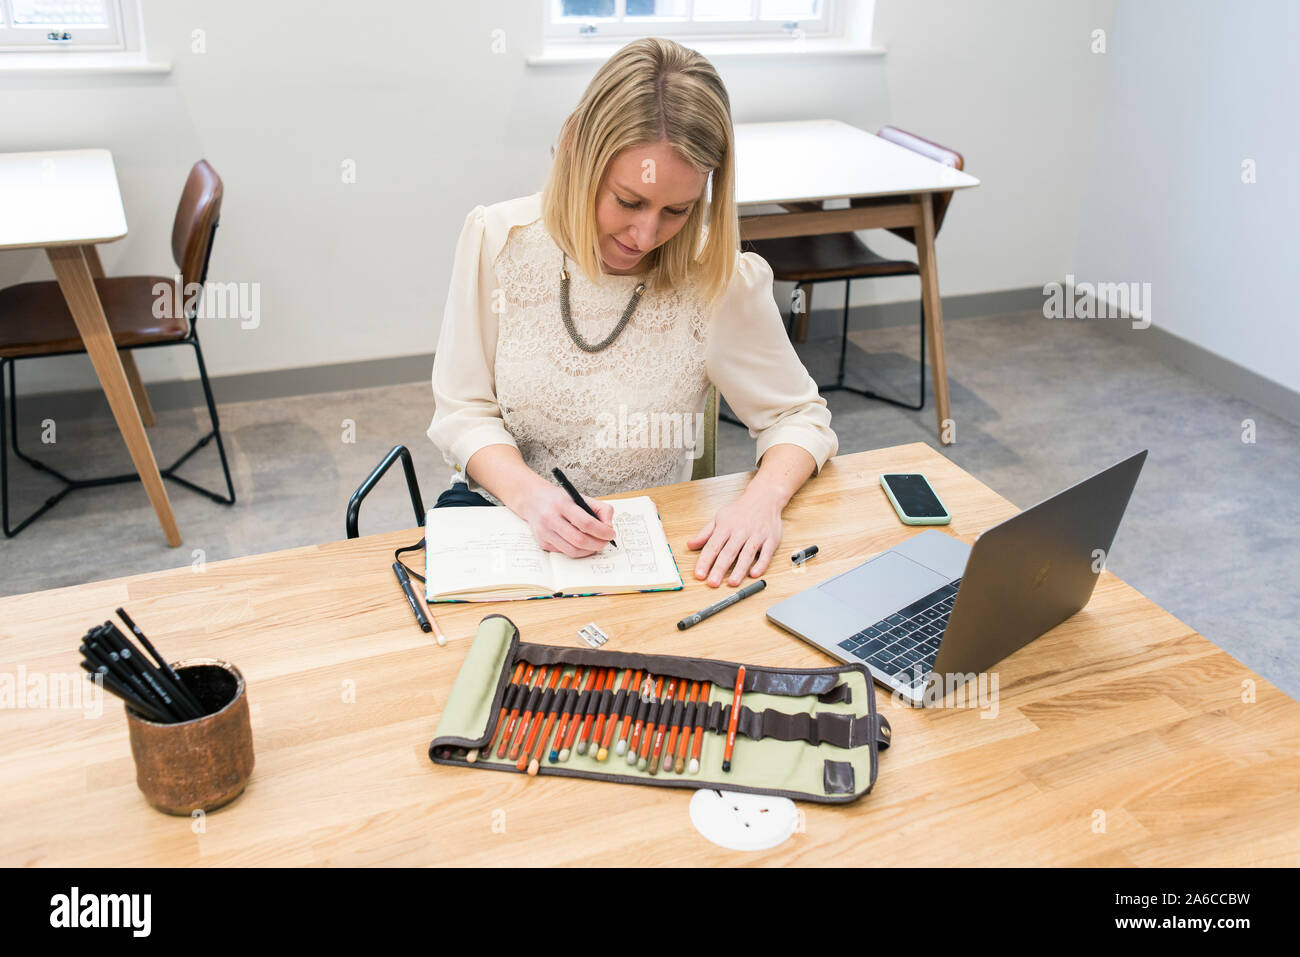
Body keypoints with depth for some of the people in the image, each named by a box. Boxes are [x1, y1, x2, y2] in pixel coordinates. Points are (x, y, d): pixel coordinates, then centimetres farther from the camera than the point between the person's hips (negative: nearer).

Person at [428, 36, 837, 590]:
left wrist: (765, 496, -24)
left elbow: (799, 417, -2)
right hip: (501, 503, 0)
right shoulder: (497, 240, -10)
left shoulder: (720, 280, -15)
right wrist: (528, 493, -27)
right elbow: (463, 412, -6)